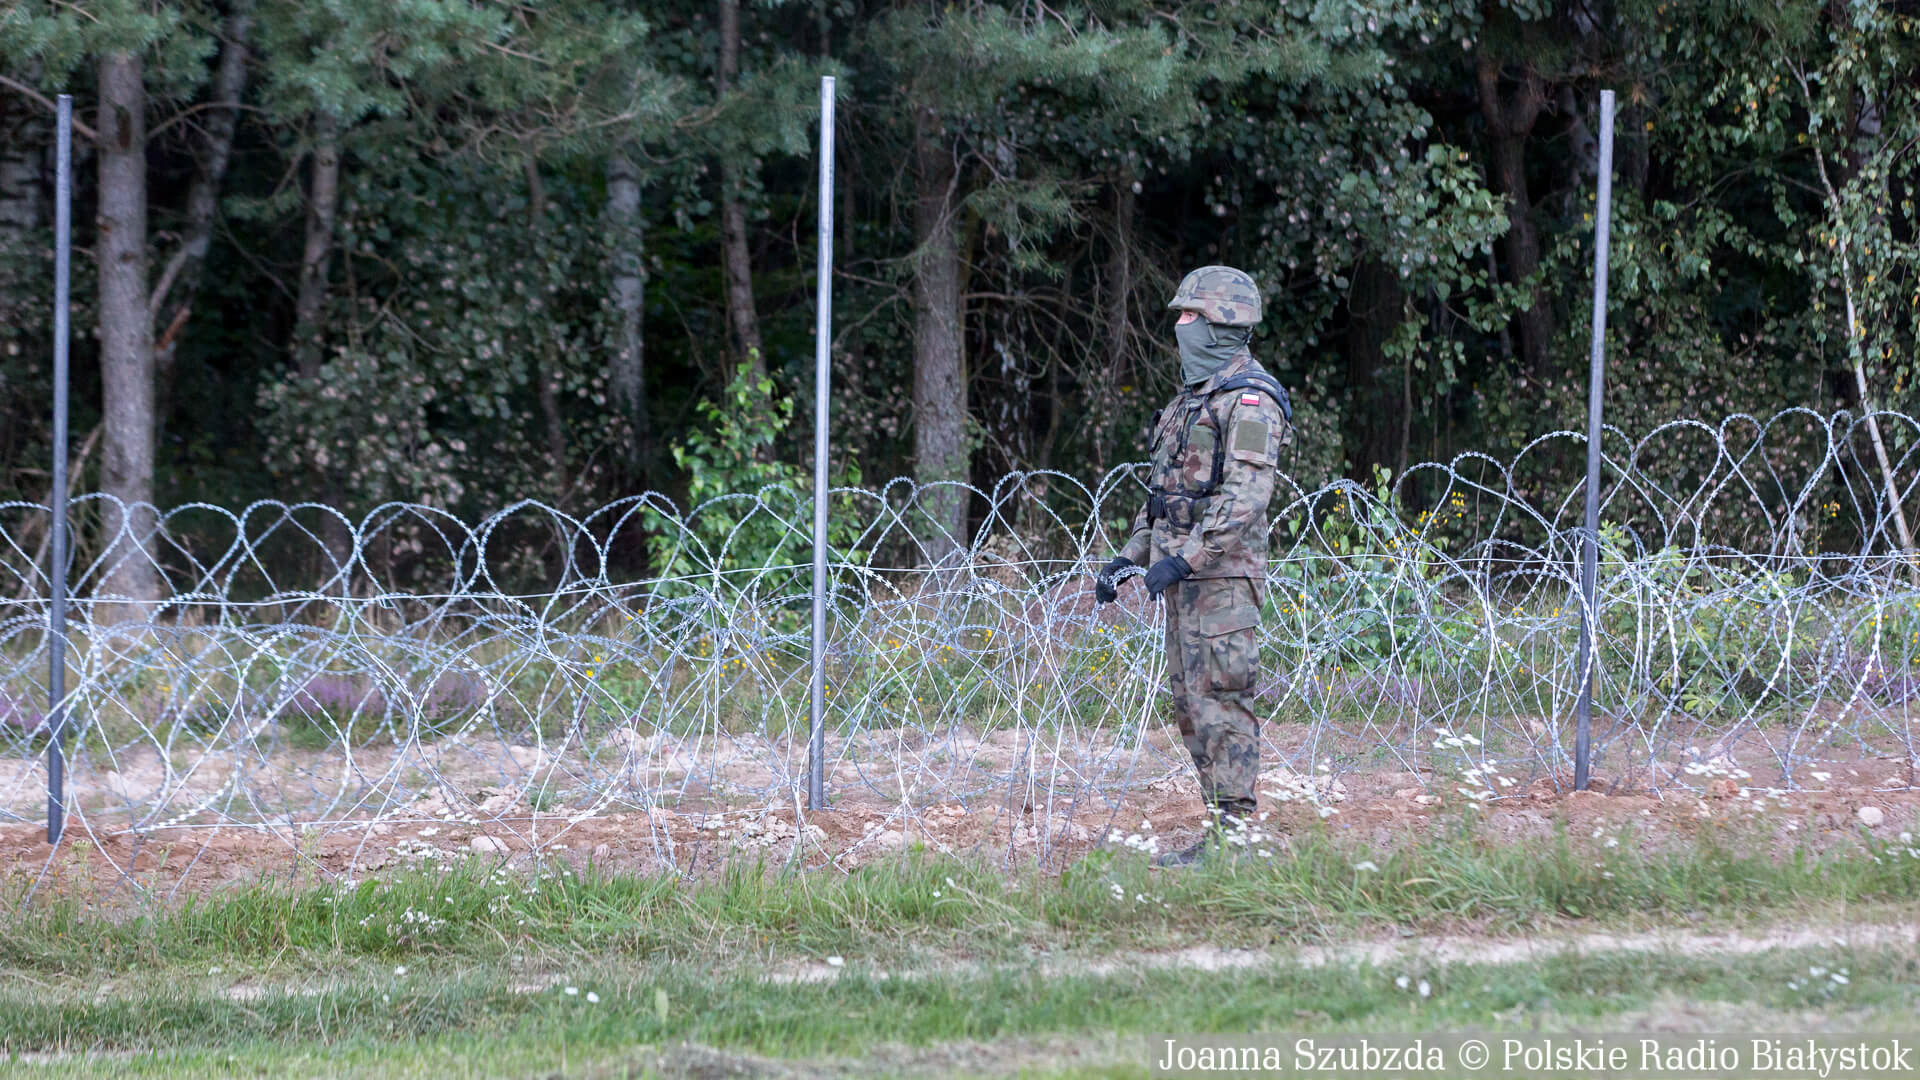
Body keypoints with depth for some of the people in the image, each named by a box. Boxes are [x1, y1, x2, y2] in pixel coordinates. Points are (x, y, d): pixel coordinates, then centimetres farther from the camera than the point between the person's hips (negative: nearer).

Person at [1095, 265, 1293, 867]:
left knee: (1221, 702, -10)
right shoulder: (1190, 398, 19)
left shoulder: (1249, 399, -11)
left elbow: (1245, 495, -22)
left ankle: (1236, 834, -9)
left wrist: (1184, 558, -26)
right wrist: (1128, 557, 17)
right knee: (1190, 703, 9)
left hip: (1222, 575, -10)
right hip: (1183, 575, 10)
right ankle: (1216, 830, 13)